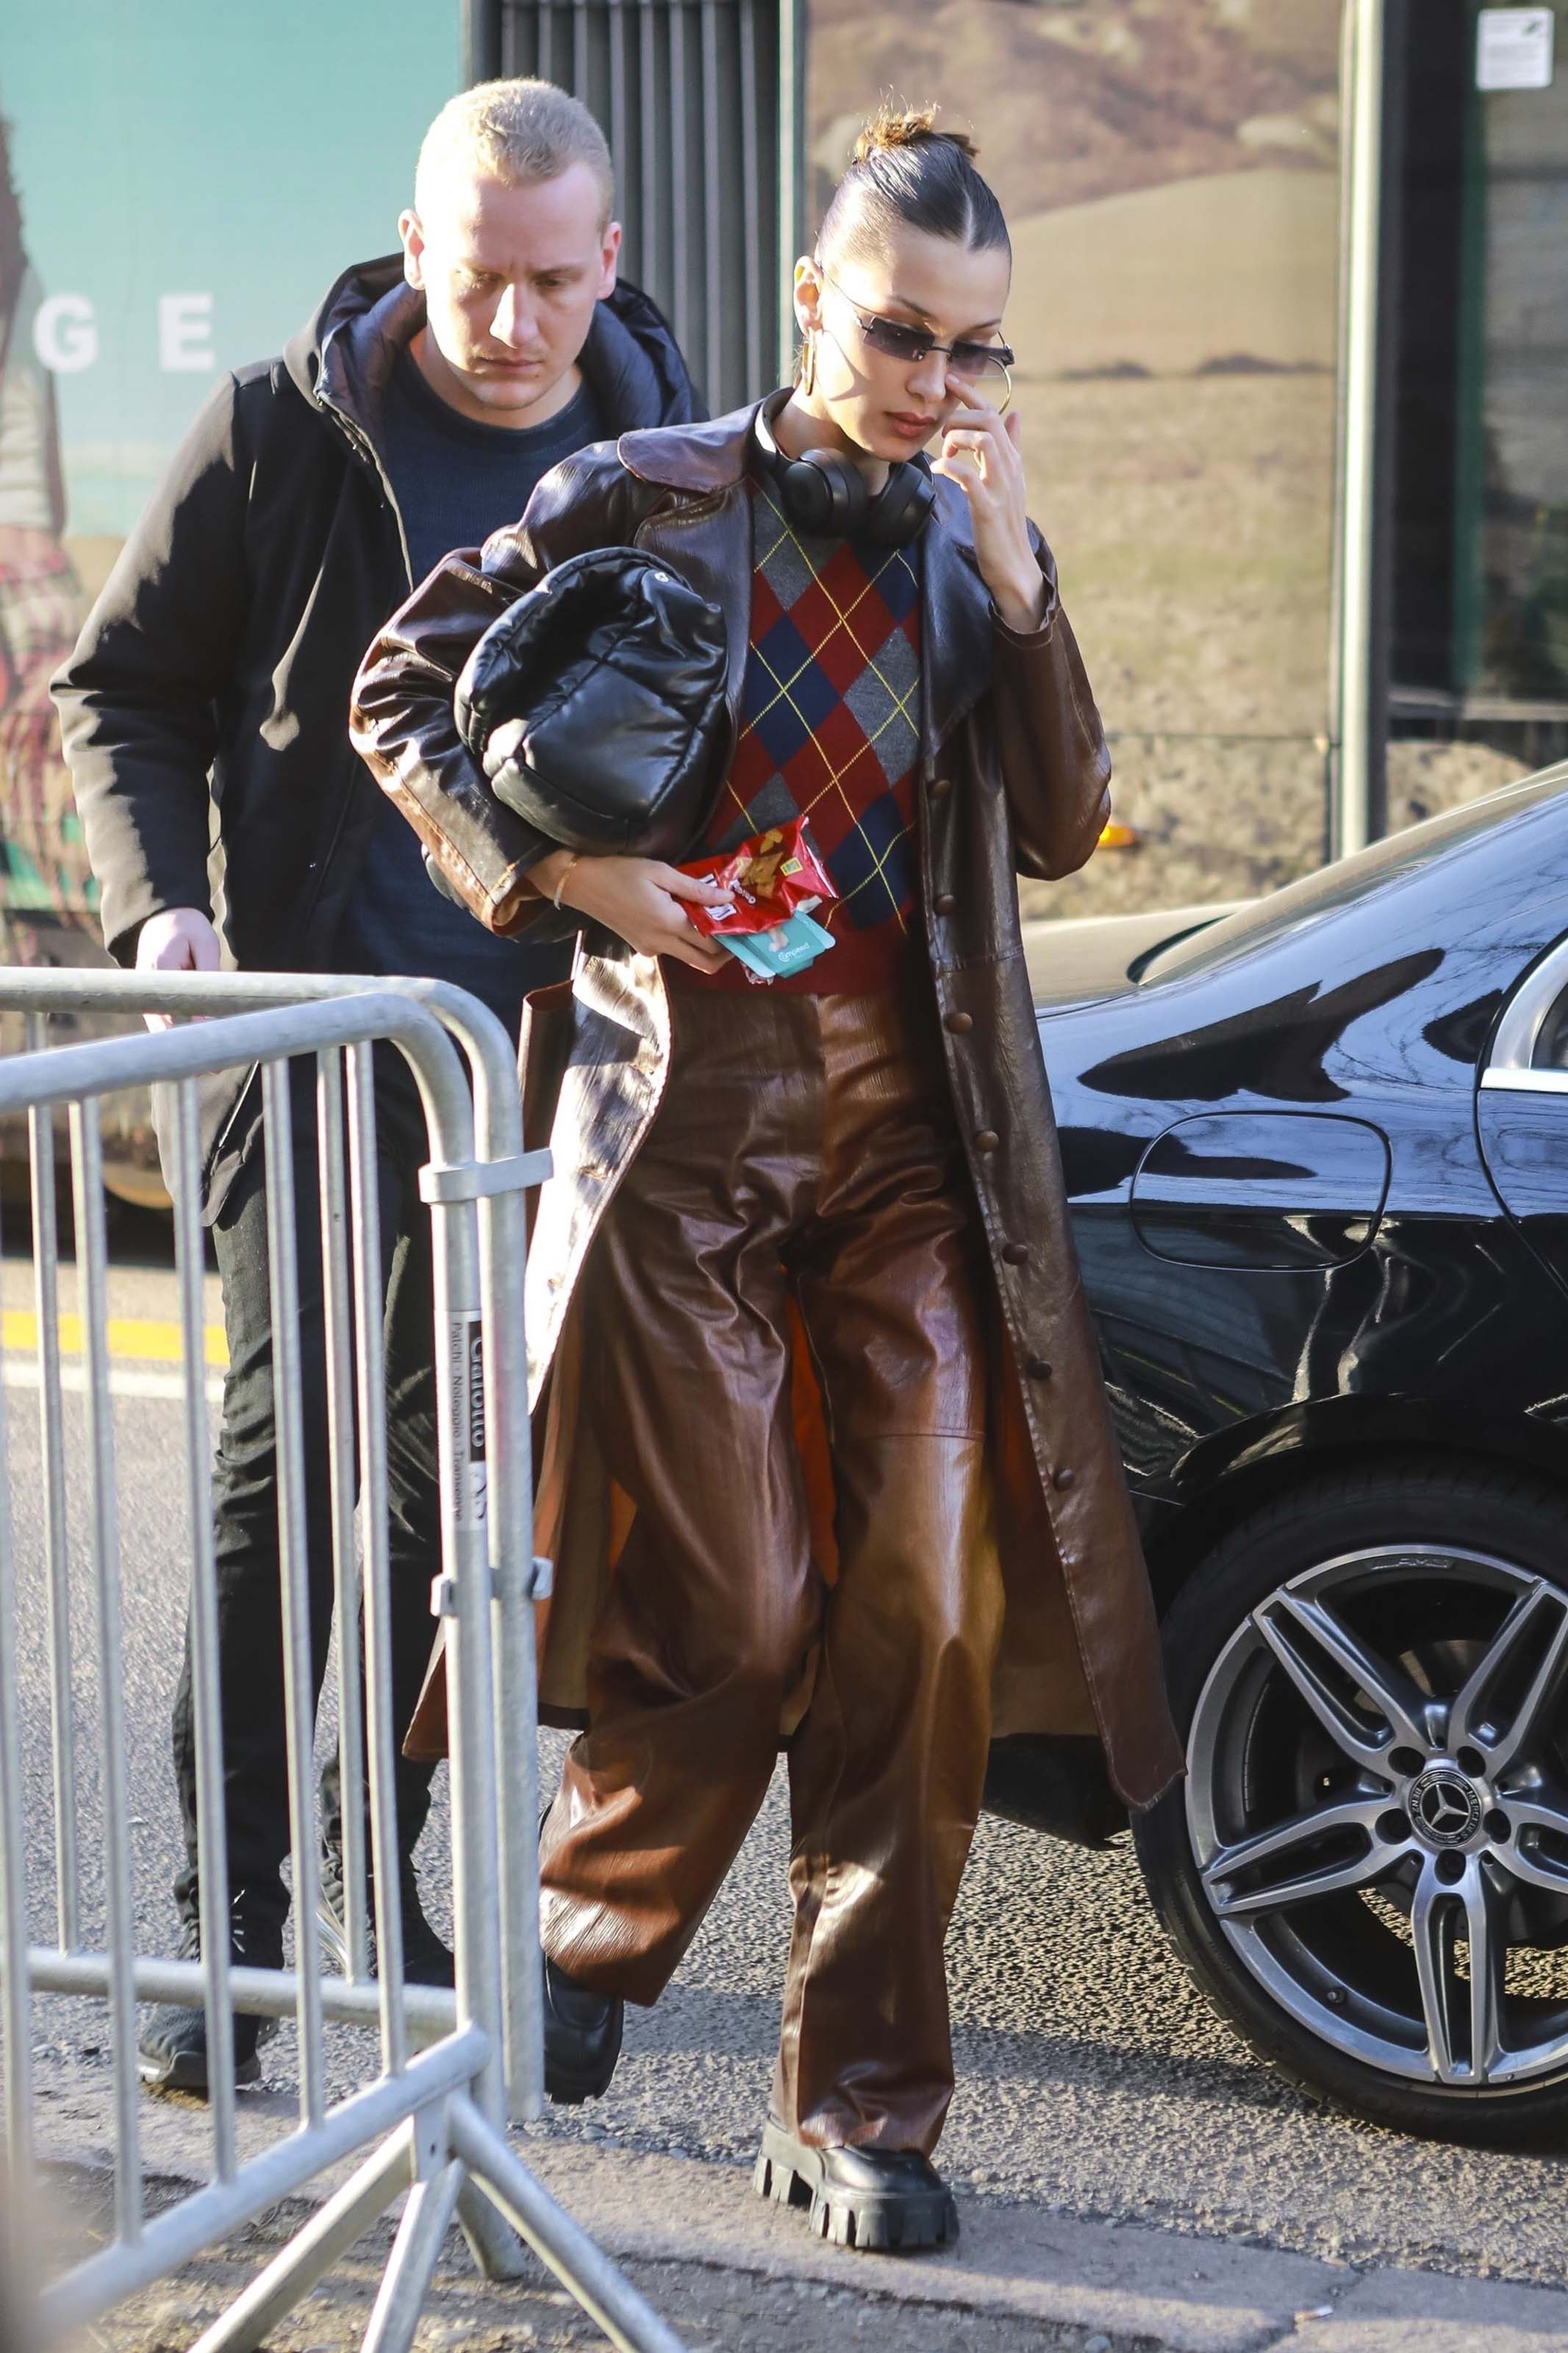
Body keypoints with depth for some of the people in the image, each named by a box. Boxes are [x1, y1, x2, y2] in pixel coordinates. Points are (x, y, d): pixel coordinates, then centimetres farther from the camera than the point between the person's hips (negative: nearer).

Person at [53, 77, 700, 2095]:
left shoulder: (667, 454, 3)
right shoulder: (282, 432, -4)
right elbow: (121, 689, 2)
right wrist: (157, 900, -13)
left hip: (549, 1028, 3)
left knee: (465, 1467, 10)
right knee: (290, 1440, -8)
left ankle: (397, 1886, 24)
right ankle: (230, 1911, -1)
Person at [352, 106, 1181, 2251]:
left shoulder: (975, 543, 9)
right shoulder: (651, 501, -2)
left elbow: (1062, 827, 0)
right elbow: (401, 692, 3)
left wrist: (1009, 564, -9)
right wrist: (557, 872, -10)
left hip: (914, 1130, 4)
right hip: (687, 1115, -3)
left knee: (922, 1616, -1)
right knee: (732, 1614, -2)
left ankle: (859, 2110, 10)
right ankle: (583, 1933, 29)